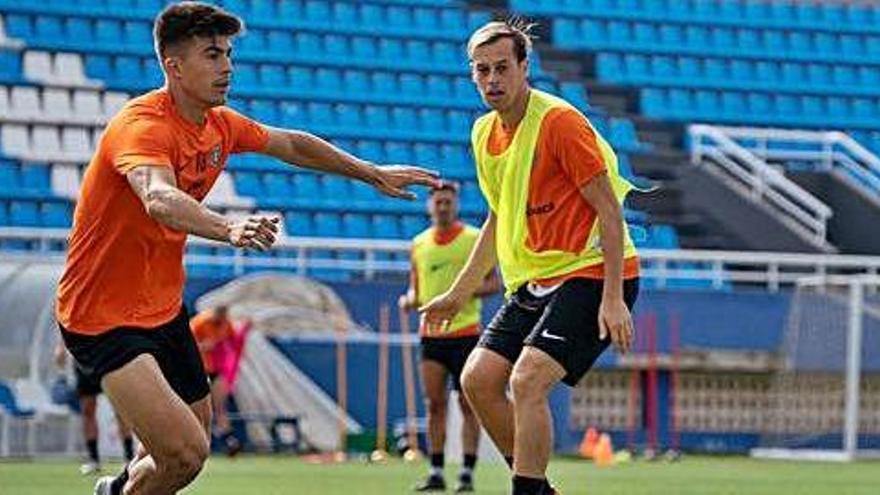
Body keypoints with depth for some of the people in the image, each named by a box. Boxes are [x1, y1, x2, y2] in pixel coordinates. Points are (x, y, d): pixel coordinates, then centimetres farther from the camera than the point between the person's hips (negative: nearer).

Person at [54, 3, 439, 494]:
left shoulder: (220, 124, 3)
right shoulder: (143, 126, -25)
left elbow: (291, 145, 22)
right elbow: (159, 199, -46)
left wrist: (374, 174, 24)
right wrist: (229, 228, -63)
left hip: (165, 307, 9)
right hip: (105, 318, -9)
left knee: (196, 434, 22)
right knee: (186, 453, -21)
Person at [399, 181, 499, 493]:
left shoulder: (474, 239, 0)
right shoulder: (419, 244, 12)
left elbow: (492, 283, 0)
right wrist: (410, 299, -2)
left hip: (465, 331, -4)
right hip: (431, 333, 4)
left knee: (468, 403, -4)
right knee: (434, 403, 1)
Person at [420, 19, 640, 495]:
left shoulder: (558, 121, -15)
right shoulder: (484, 132, 10)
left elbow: (609, 210, -16)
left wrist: (613, 299, -22)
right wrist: (458, 293, 26)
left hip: (590, 273, -9)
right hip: (532, 282, 9)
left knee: (527, 380, -23)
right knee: (478, 380, 0)